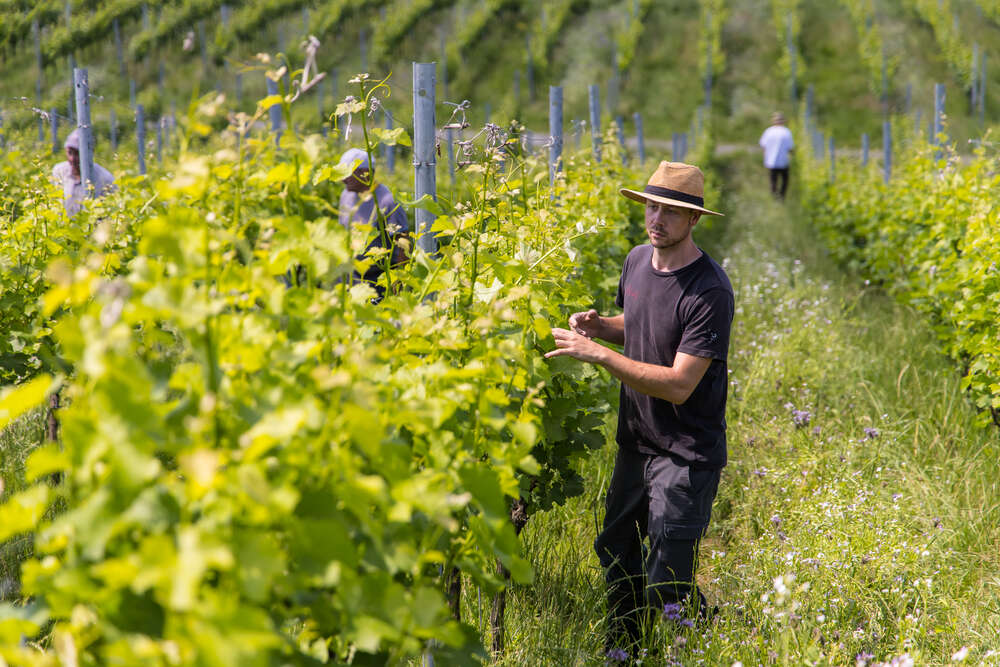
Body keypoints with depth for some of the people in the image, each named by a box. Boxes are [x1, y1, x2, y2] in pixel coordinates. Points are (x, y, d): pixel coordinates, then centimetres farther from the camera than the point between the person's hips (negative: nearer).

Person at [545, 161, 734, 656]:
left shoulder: (709, 292, -23)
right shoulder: (638, 260, 2)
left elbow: (679, 385, -27)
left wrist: (599, 354, -28)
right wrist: (599, 326, -1)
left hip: (685, 457, -8)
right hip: (636, 444, 8)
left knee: (666, 589, -5)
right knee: (615, 556, 20)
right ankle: (619, 654, 40)